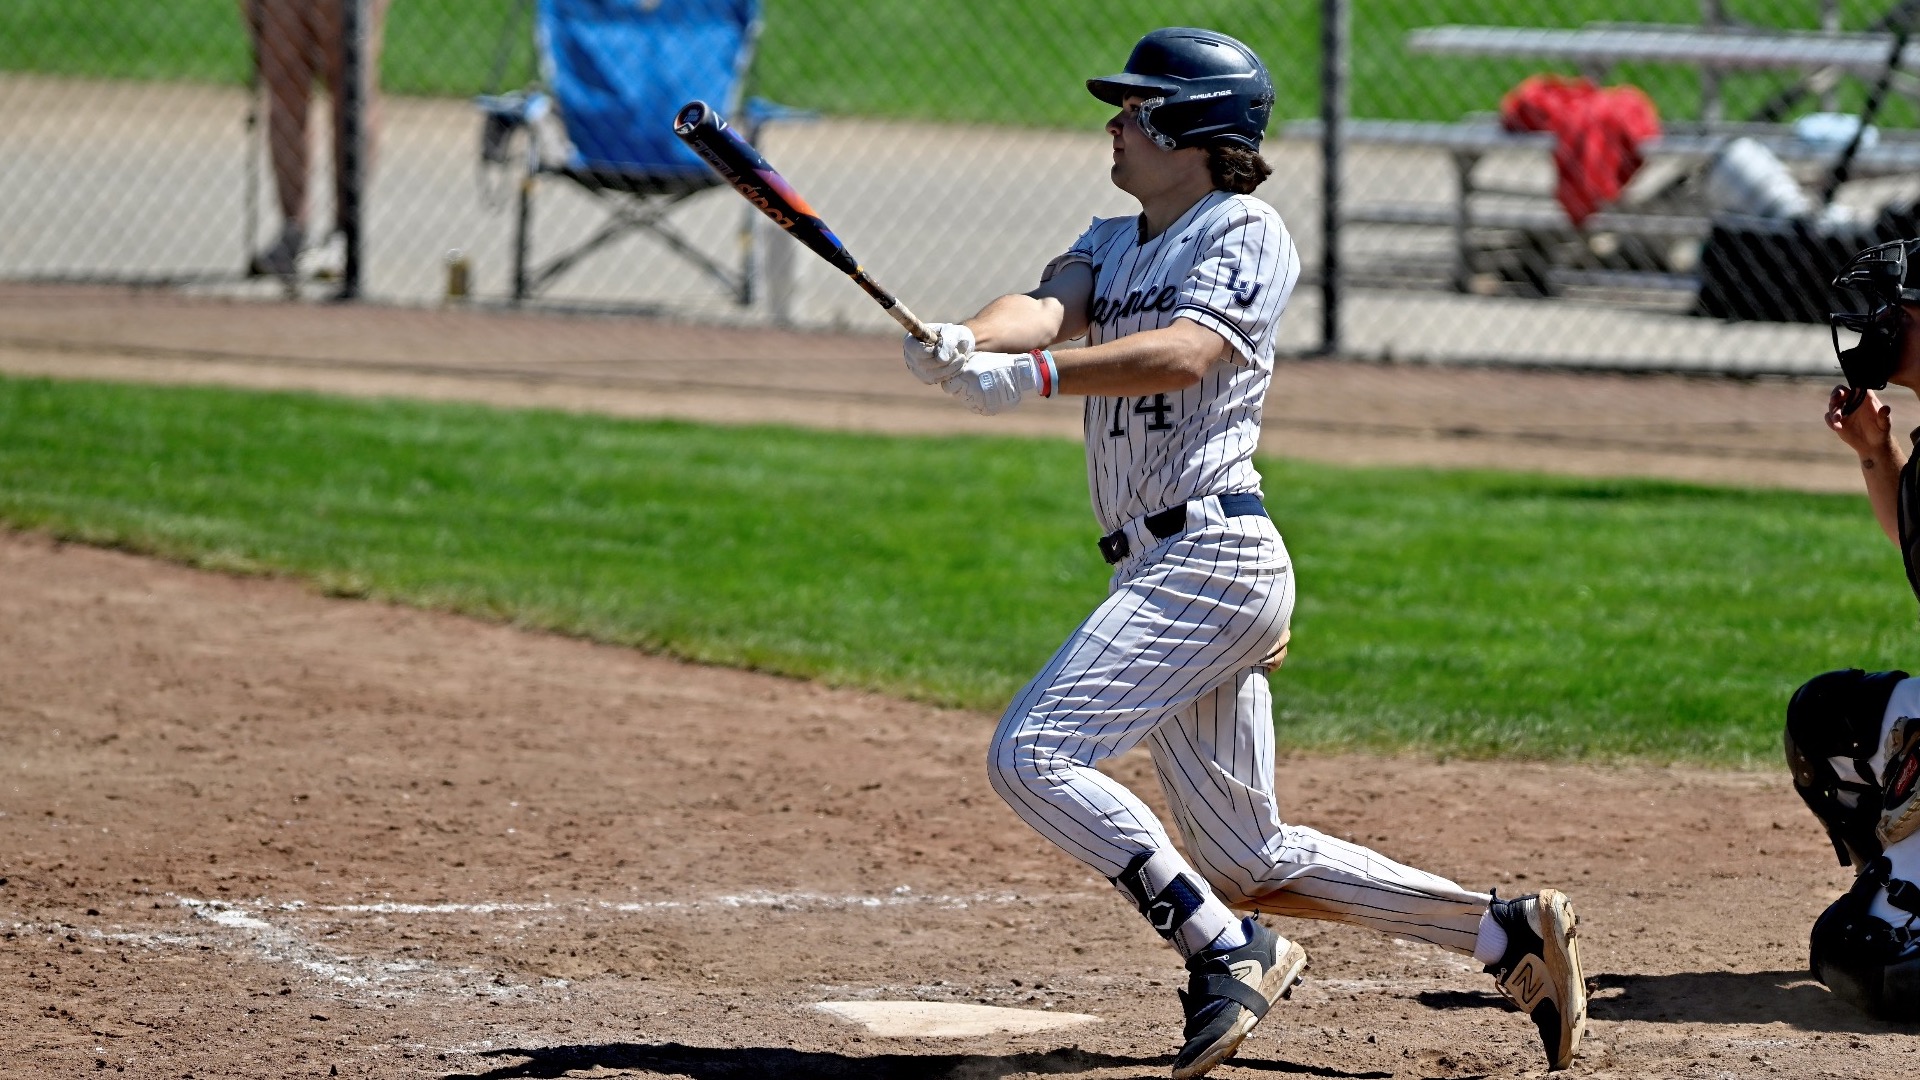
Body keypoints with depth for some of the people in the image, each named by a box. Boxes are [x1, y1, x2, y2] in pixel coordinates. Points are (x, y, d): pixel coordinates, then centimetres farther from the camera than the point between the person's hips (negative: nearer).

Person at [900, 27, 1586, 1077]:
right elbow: (1048, 306, -1)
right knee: (1254, 862, 10)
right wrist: (965, 342, -25)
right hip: (1169, 570, 9)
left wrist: (1033, 375, -36)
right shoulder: (1113, 243, 20)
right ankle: (1510, 933, 15)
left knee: (1032, 754, -19)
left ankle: (1225, 951, -18)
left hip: (1210, 555, -9)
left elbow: (1182, 352, -22)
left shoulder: (1248, 234, -4)